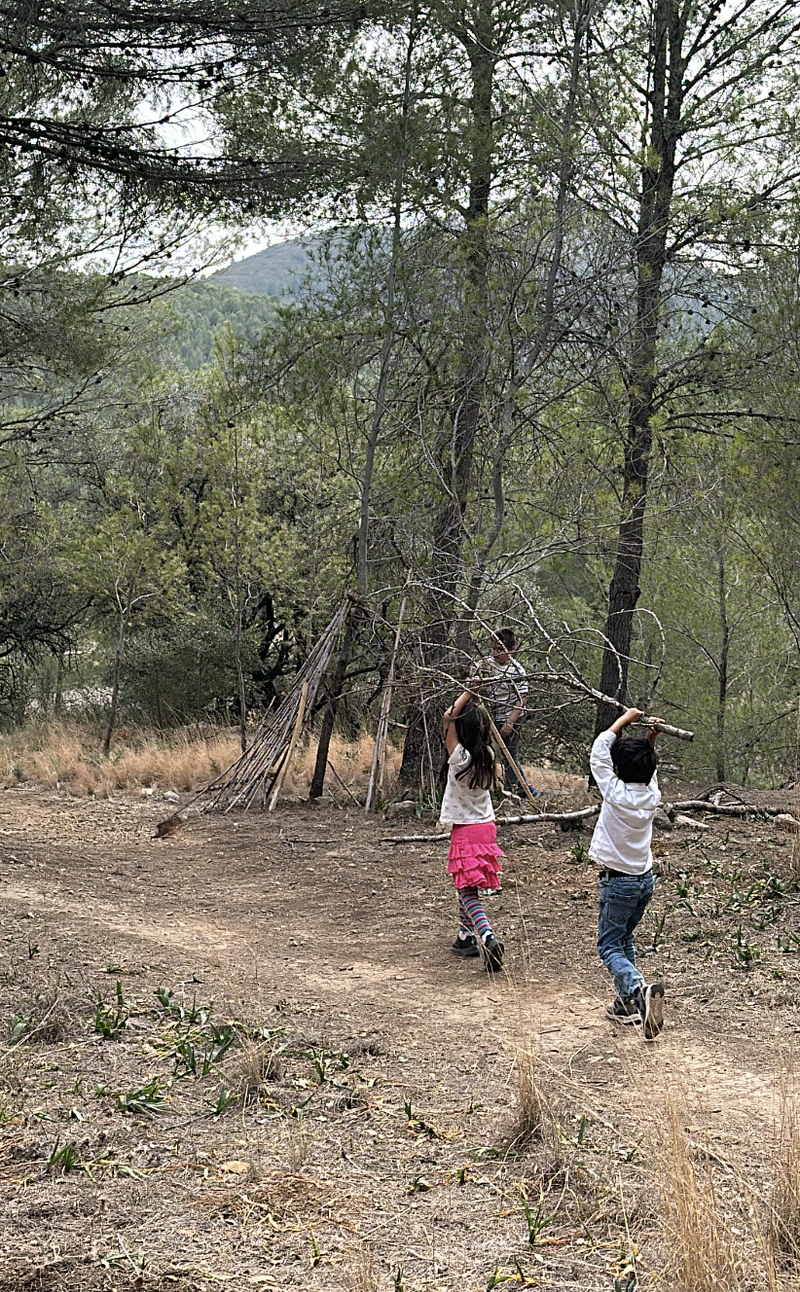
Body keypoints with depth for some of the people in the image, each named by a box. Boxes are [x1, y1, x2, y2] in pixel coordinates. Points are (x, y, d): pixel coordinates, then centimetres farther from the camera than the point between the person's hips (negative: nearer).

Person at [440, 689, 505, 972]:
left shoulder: (460, 758, -19)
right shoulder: (488, 756, -2)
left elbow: (448, 718, -21)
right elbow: (481, 727, 17)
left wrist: (468, 694, -13)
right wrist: (475, 703, 7)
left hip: (465, 830, -7)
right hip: (486, 826, 7)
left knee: (467, 890, -8)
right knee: (467, 886, 21)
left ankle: (488, 938, -27)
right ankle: (466, 936, 28)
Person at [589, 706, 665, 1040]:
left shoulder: (616, 793, -20)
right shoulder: (652, 795, -4)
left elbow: (598, 753, -11)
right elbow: (647, 770, 18)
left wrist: (624, 720, -5)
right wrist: (651, 740, 9)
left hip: (619, 883, -7)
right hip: (646, 878, 7)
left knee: (609, 947, -2)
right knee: (624, 941, 21)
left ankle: (639, 988, -28)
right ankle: (627, 1003, 23)